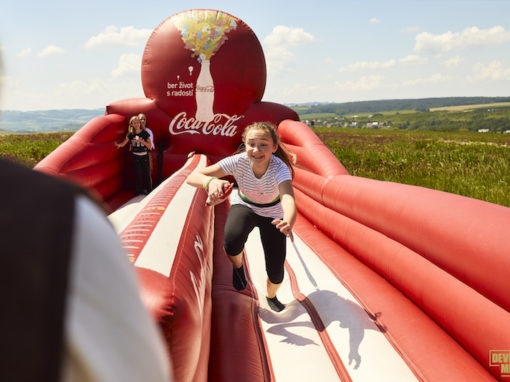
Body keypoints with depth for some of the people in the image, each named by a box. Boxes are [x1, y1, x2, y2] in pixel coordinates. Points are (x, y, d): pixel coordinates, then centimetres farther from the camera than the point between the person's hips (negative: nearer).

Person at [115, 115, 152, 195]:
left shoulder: (145, 133, -6)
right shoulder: (130, 134, 1)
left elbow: (150, 146, -10)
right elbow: (123, 143, 0)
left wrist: (141, 140, -22)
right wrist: (118, 144, -21)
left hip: (144, 156, -2)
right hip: (135, 157, 2)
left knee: (146, 174, 1)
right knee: (138, 174, 7)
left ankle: (148, 190, 11)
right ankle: (139, 191, 17)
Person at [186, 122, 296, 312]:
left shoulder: (280, 168, -35)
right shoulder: (238, 161, -31)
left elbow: (288, 198, -55)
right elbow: (192, 176, -36)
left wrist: (288, 222, -78)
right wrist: (211, 182, -60)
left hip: (272, 215, 0)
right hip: (244, 206, 0)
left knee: (276, 274, -3)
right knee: (232, 242, -35)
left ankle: (271, 296, 36)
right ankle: (237, 266, 3)